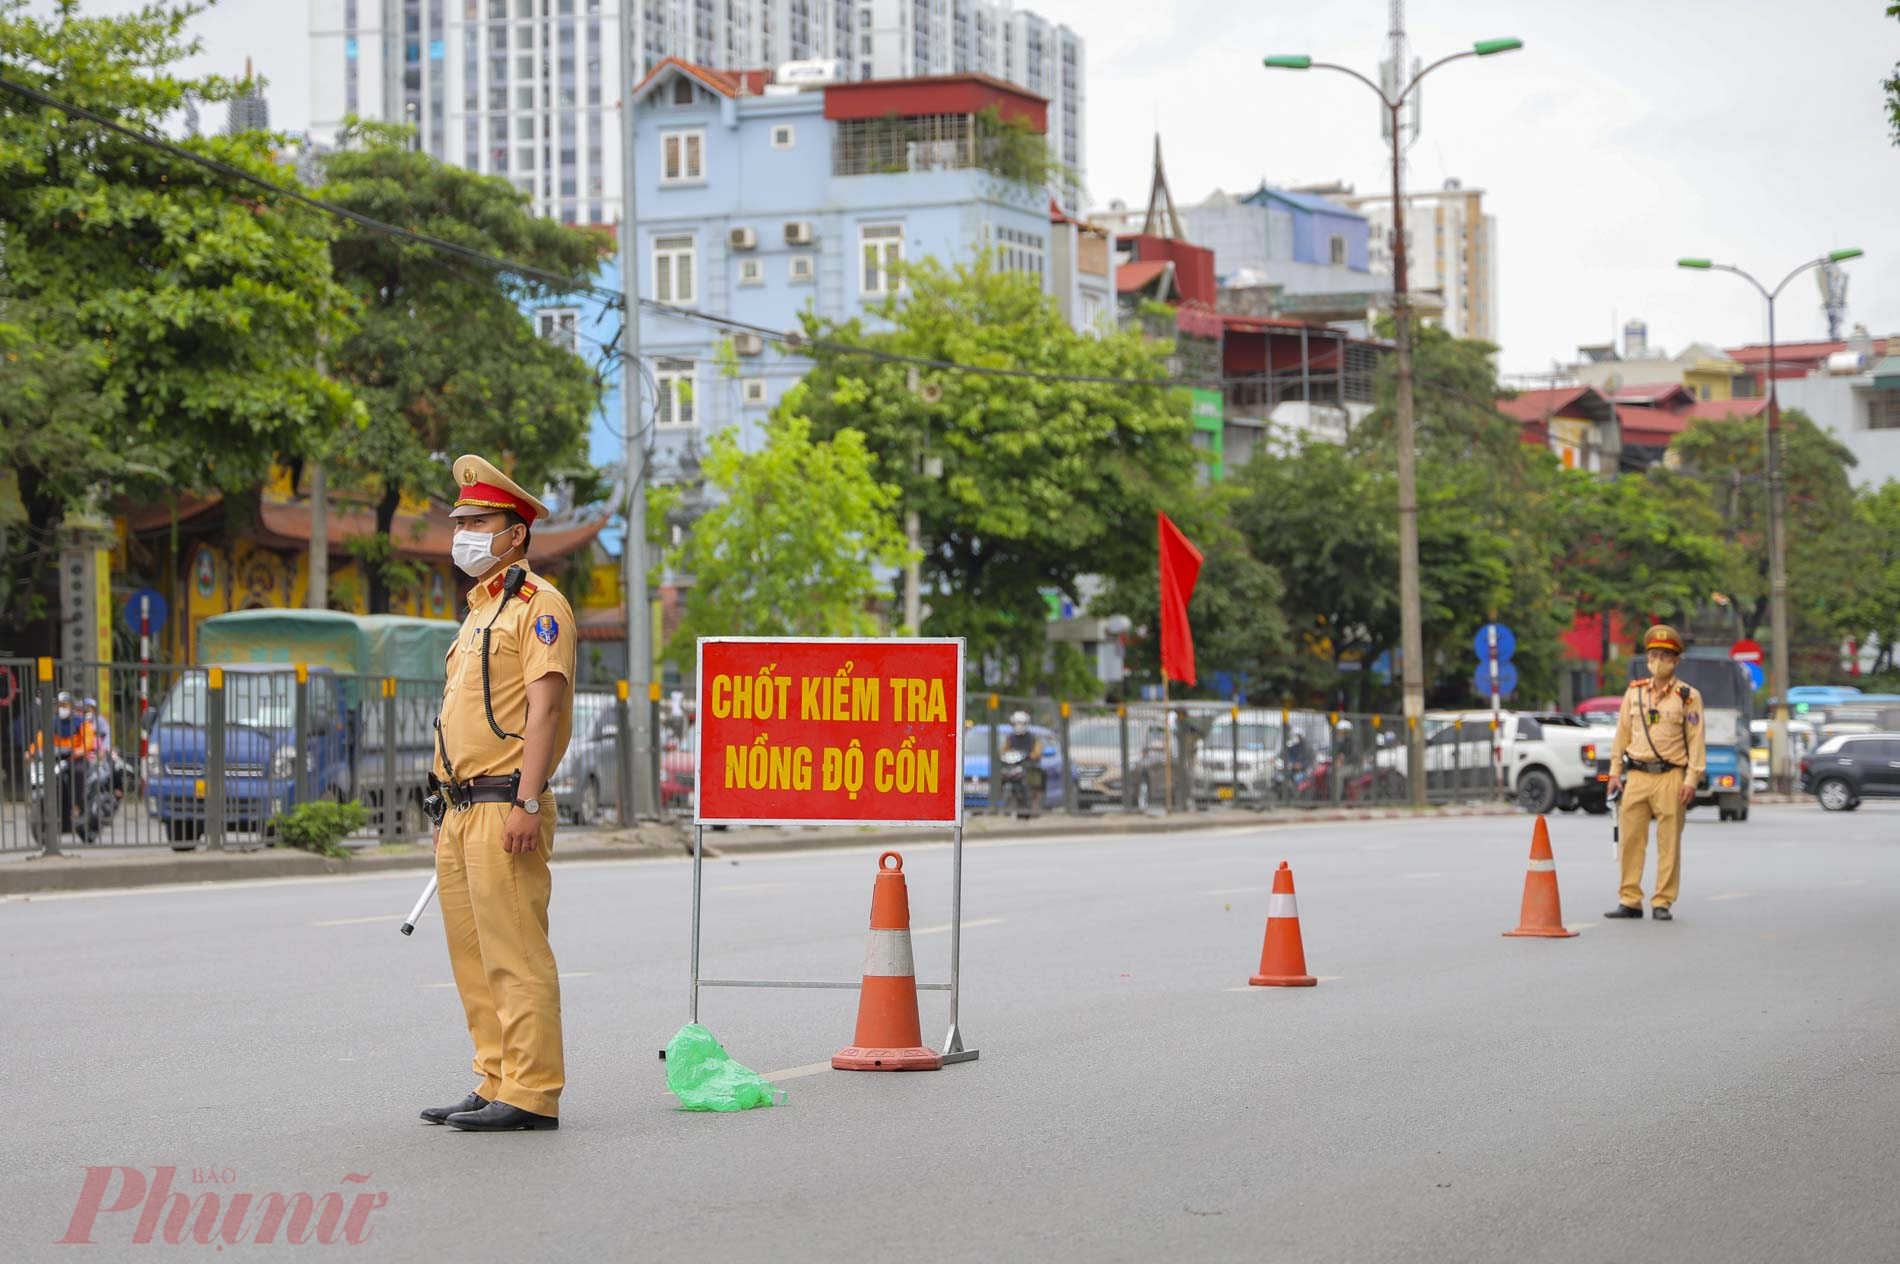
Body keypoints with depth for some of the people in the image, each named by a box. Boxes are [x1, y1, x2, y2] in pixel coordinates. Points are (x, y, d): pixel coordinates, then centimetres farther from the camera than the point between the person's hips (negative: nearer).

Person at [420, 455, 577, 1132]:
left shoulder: (538, 605, -7)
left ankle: (531, 1094, -9)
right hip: (460, 809, 10)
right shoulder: (479, 611, 23)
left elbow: (544, 707, -16)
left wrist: (527, 804, -23)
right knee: (473, 957, 10)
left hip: (504, 809, -10)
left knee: (515, 956, -10)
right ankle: (496, 1085, 15)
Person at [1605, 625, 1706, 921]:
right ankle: (1630, 901, 9)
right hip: (1637, 776, 3)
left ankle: (1662, 903, 4)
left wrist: (1691, 780, -9)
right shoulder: (1634, 692, 12)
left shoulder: (1688, 697, 1)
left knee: (1669, 842, -2)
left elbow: (1696, 740, -2)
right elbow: (1622, 734, 15)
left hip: (1670, 778, -3)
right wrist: (1615, 773, 10)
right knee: (1631, 839, 3)